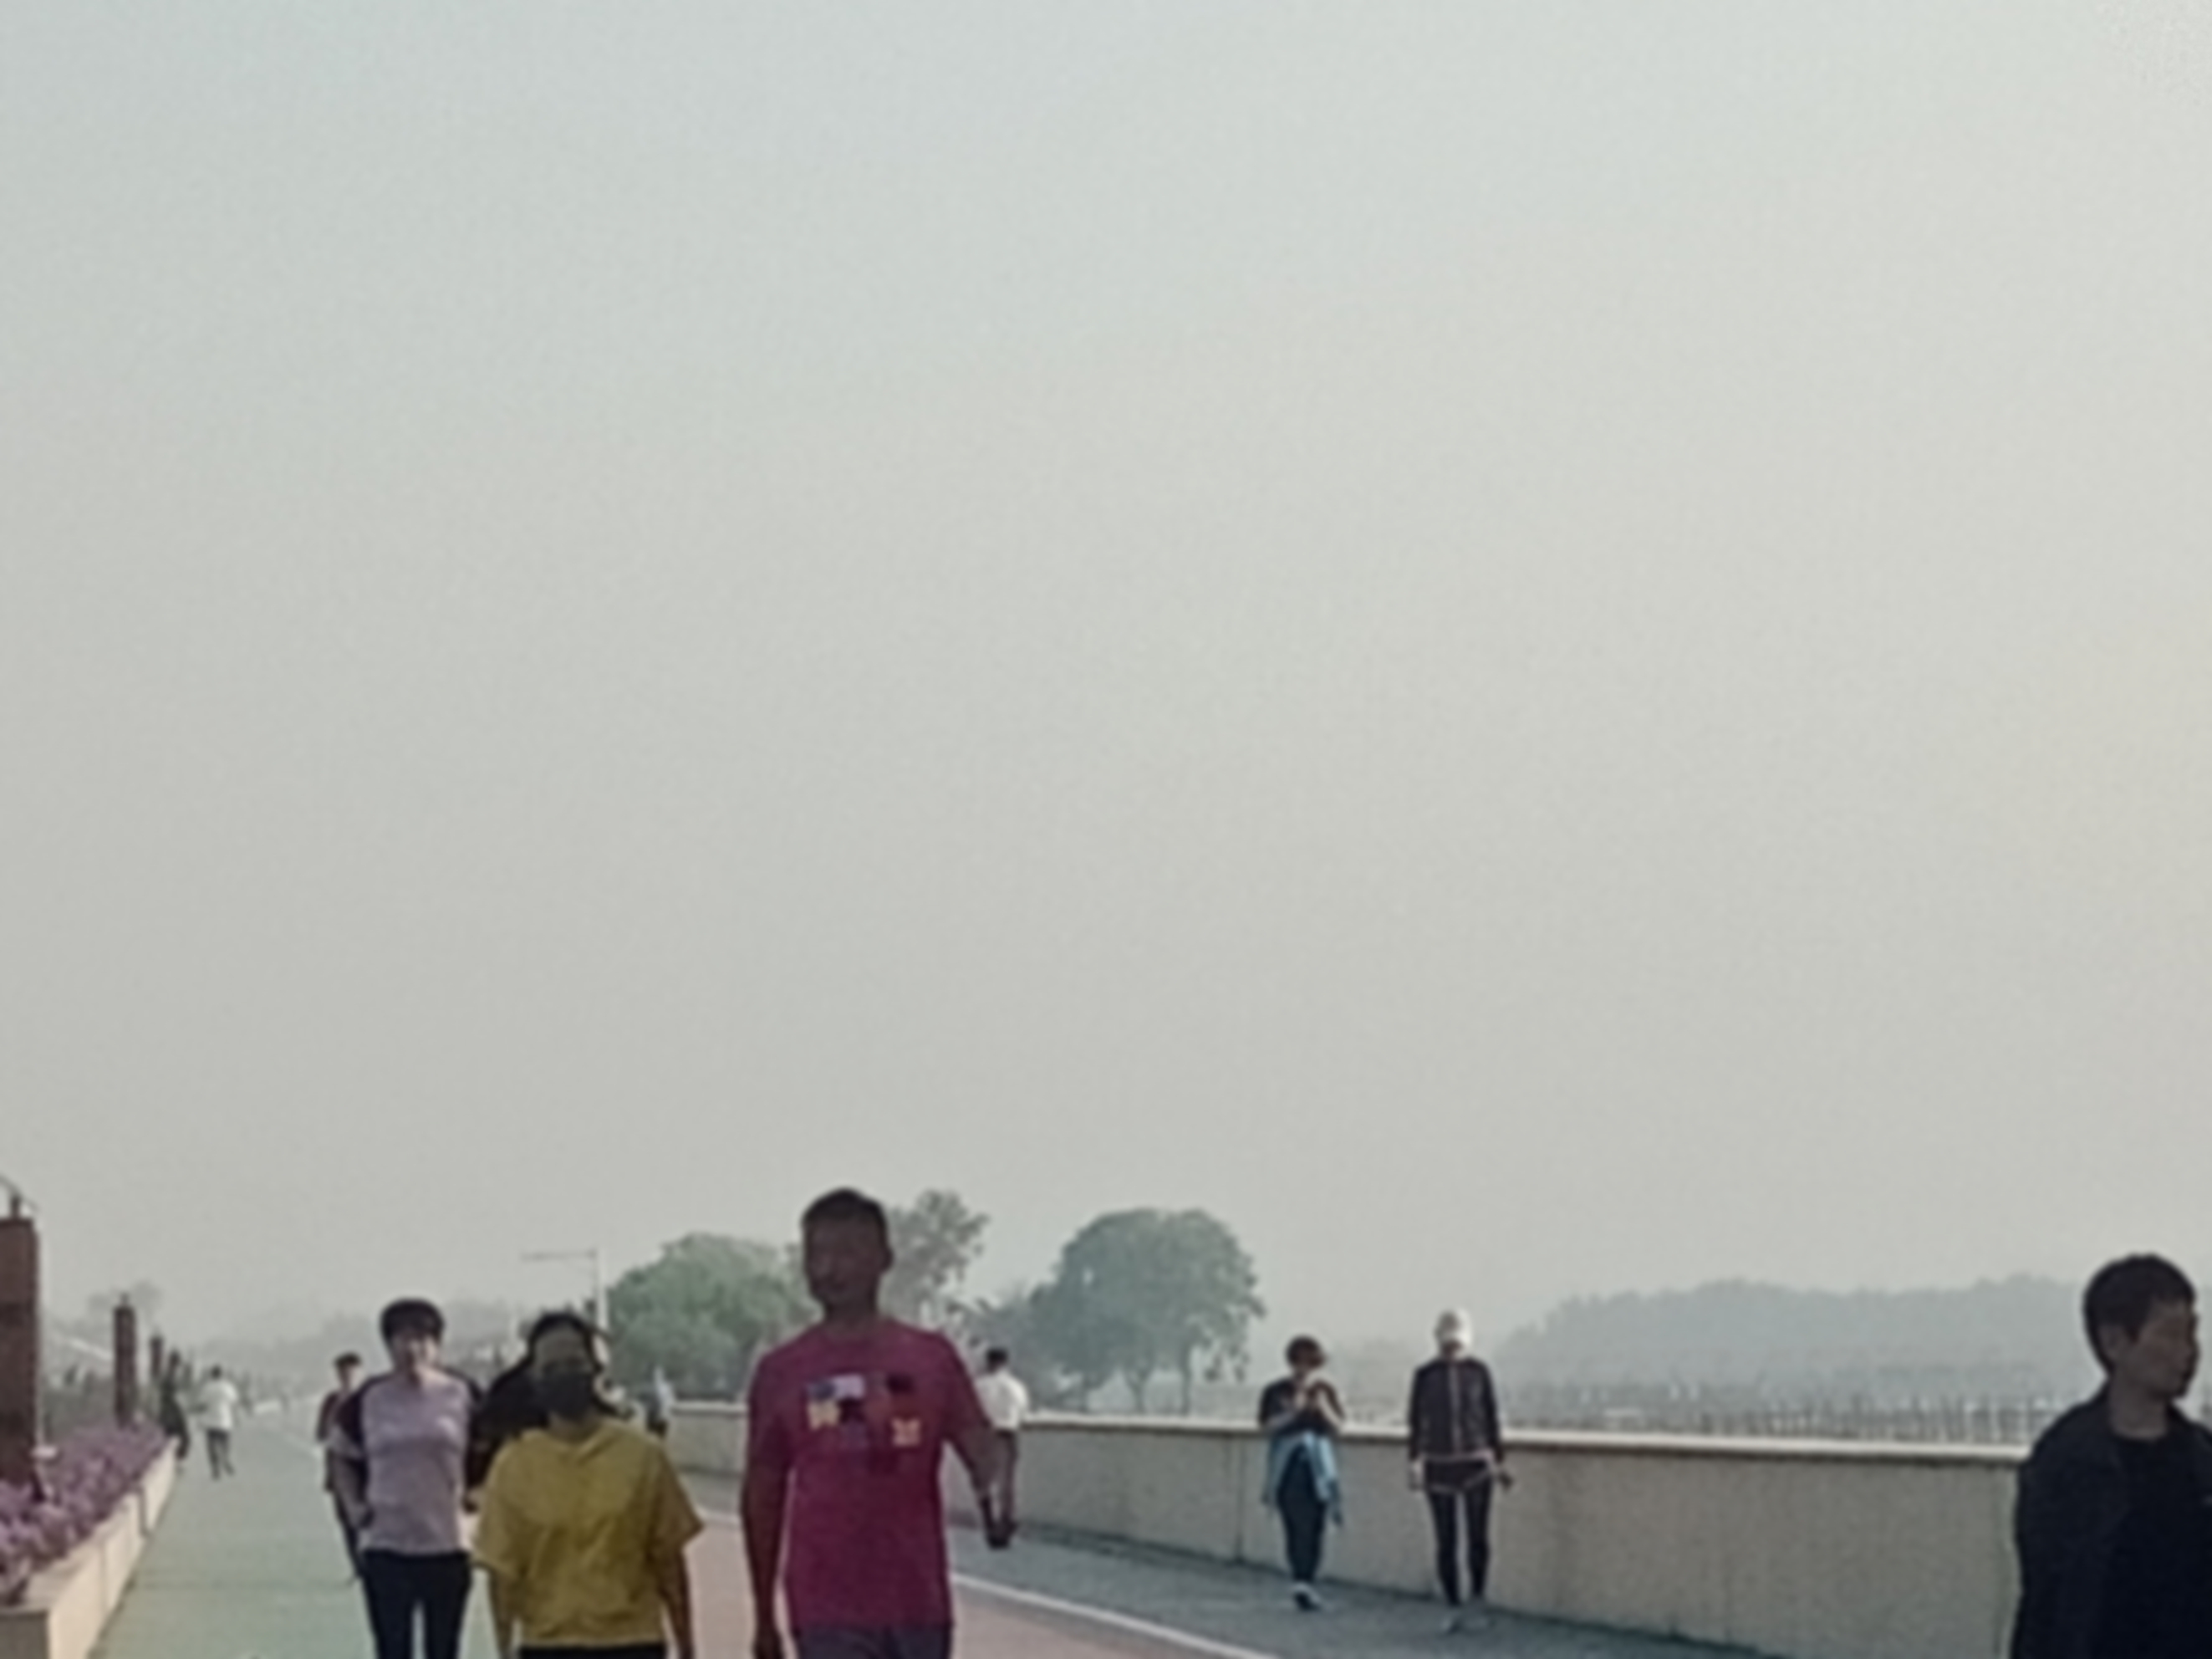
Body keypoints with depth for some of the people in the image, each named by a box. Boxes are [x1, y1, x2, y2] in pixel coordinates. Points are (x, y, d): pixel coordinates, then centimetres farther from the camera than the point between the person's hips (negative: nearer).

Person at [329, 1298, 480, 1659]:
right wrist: (353, 1505, 1)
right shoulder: (368, 1400, 0)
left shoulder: (462, 1396, -1)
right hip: (385, 1547, 0)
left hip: (447, 1544, 0)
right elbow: (342, 1457, 13)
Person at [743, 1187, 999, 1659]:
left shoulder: (931, 1358, 4)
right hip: (827, 1611, -1)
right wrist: (764, 1615, 8)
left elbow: (979, 1445, 2)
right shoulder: (782, 1372, 3)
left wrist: (991, 1485, -24)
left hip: (917, 1603, 2)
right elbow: (763, 1497, 8)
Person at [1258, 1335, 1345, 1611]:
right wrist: (1294, 1410, -17)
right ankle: (1300, 1581, -16)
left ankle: (1306, 1583, 9)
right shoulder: (1275, 1392, 3)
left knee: (1315, 1527, 0)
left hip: (1319, 1468, 3)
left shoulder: (1325, 1389, 9)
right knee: (1297, 1525, -12)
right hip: (1288, 1468, -3)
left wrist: (1323, 1408, -14)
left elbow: (1337, 1424, 5)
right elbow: (1268, 1425, -5)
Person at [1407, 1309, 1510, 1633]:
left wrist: (1499, 1463, 4)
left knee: (1478, 1538, -7)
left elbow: (1491, 1419, 6)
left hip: (1476, 1463, 0)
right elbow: (1415, 1421, 1)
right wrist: (1413, 1463, -9)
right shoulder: (1425, 1375, -1)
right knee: (1446, 1542, -2)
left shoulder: (1479, 1372, 1)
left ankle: (1478, 1601, 13)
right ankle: (1453, 1610, 7)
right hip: (1439, 1466, 0)